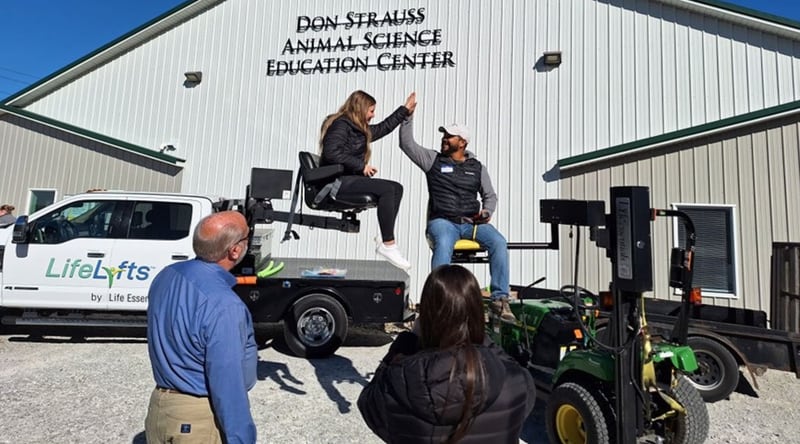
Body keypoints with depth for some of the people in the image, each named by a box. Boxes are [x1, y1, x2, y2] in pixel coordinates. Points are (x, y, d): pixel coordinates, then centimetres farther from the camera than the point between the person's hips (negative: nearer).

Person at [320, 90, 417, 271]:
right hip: (338, 182, -10)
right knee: (387, 189, -24)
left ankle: (386, 239, -12)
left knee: (397, 188, -4)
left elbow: (383, 128, 33)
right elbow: (331, 153, -22)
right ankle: (388, 244, -21)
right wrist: (361, 165, -19)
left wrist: (405, 110, 37)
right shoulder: (340, 124, -7)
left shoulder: (361, 129, 20)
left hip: (351, 179, 10)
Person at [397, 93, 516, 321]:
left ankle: (500, 299, -20)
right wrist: (408, 115, 1)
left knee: (499, 242, -25)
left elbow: (490, 196, 19)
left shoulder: (477, 167, 16)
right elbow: (407, 144, 5)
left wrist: (486, 212, -2)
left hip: (472, 222, 2)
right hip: (443, 221, -2)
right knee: (443, 245, -37)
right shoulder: (433, 159, 11)